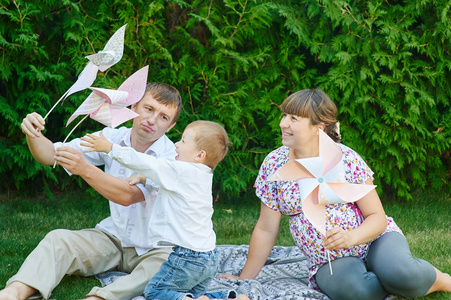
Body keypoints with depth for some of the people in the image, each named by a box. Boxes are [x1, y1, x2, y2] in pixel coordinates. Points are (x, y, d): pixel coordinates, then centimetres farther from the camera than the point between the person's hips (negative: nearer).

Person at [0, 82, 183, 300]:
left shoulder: (172, 157, -17)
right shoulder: (113, 138, -1)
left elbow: (128, 196, -30)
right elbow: (50, 155, -4)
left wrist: (84, 169, -42)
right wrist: (33, 135, -26)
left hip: (153, 248, -4)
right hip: (113, 237, 4)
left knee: (171, 261, -36)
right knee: (58, 239, -19)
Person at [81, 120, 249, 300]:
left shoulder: (181, 170, -16)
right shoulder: (202, 176, 11)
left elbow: (146, 164, -14)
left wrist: (110, 148, -9)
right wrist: (143, 179, 15)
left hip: (188, 257, -9)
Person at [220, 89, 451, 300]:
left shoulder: (345, 159, -9)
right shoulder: (273, 165, -3)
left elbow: (377, 217, -8)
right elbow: (266, 229, 4)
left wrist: (351, 237, -29)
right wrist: (245, 279, 6)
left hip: (374, 240, -1)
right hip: (329, 262, 1)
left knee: (399, 274, -36)